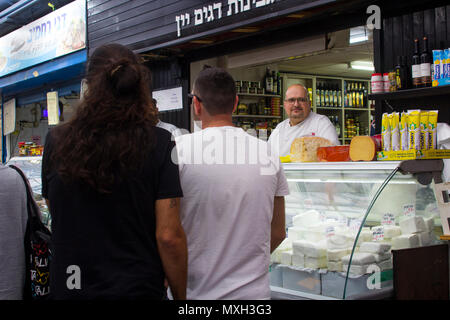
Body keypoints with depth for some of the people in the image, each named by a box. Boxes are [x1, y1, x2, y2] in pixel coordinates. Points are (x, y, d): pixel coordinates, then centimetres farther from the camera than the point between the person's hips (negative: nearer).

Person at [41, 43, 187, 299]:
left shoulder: (56, 141, -4)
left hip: (66, 288, 3)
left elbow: (57, 216, 9)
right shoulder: (158, 143, -13)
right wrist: (181, 296, -3)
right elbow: (169, 236, -14)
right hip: (137, 288, -2)